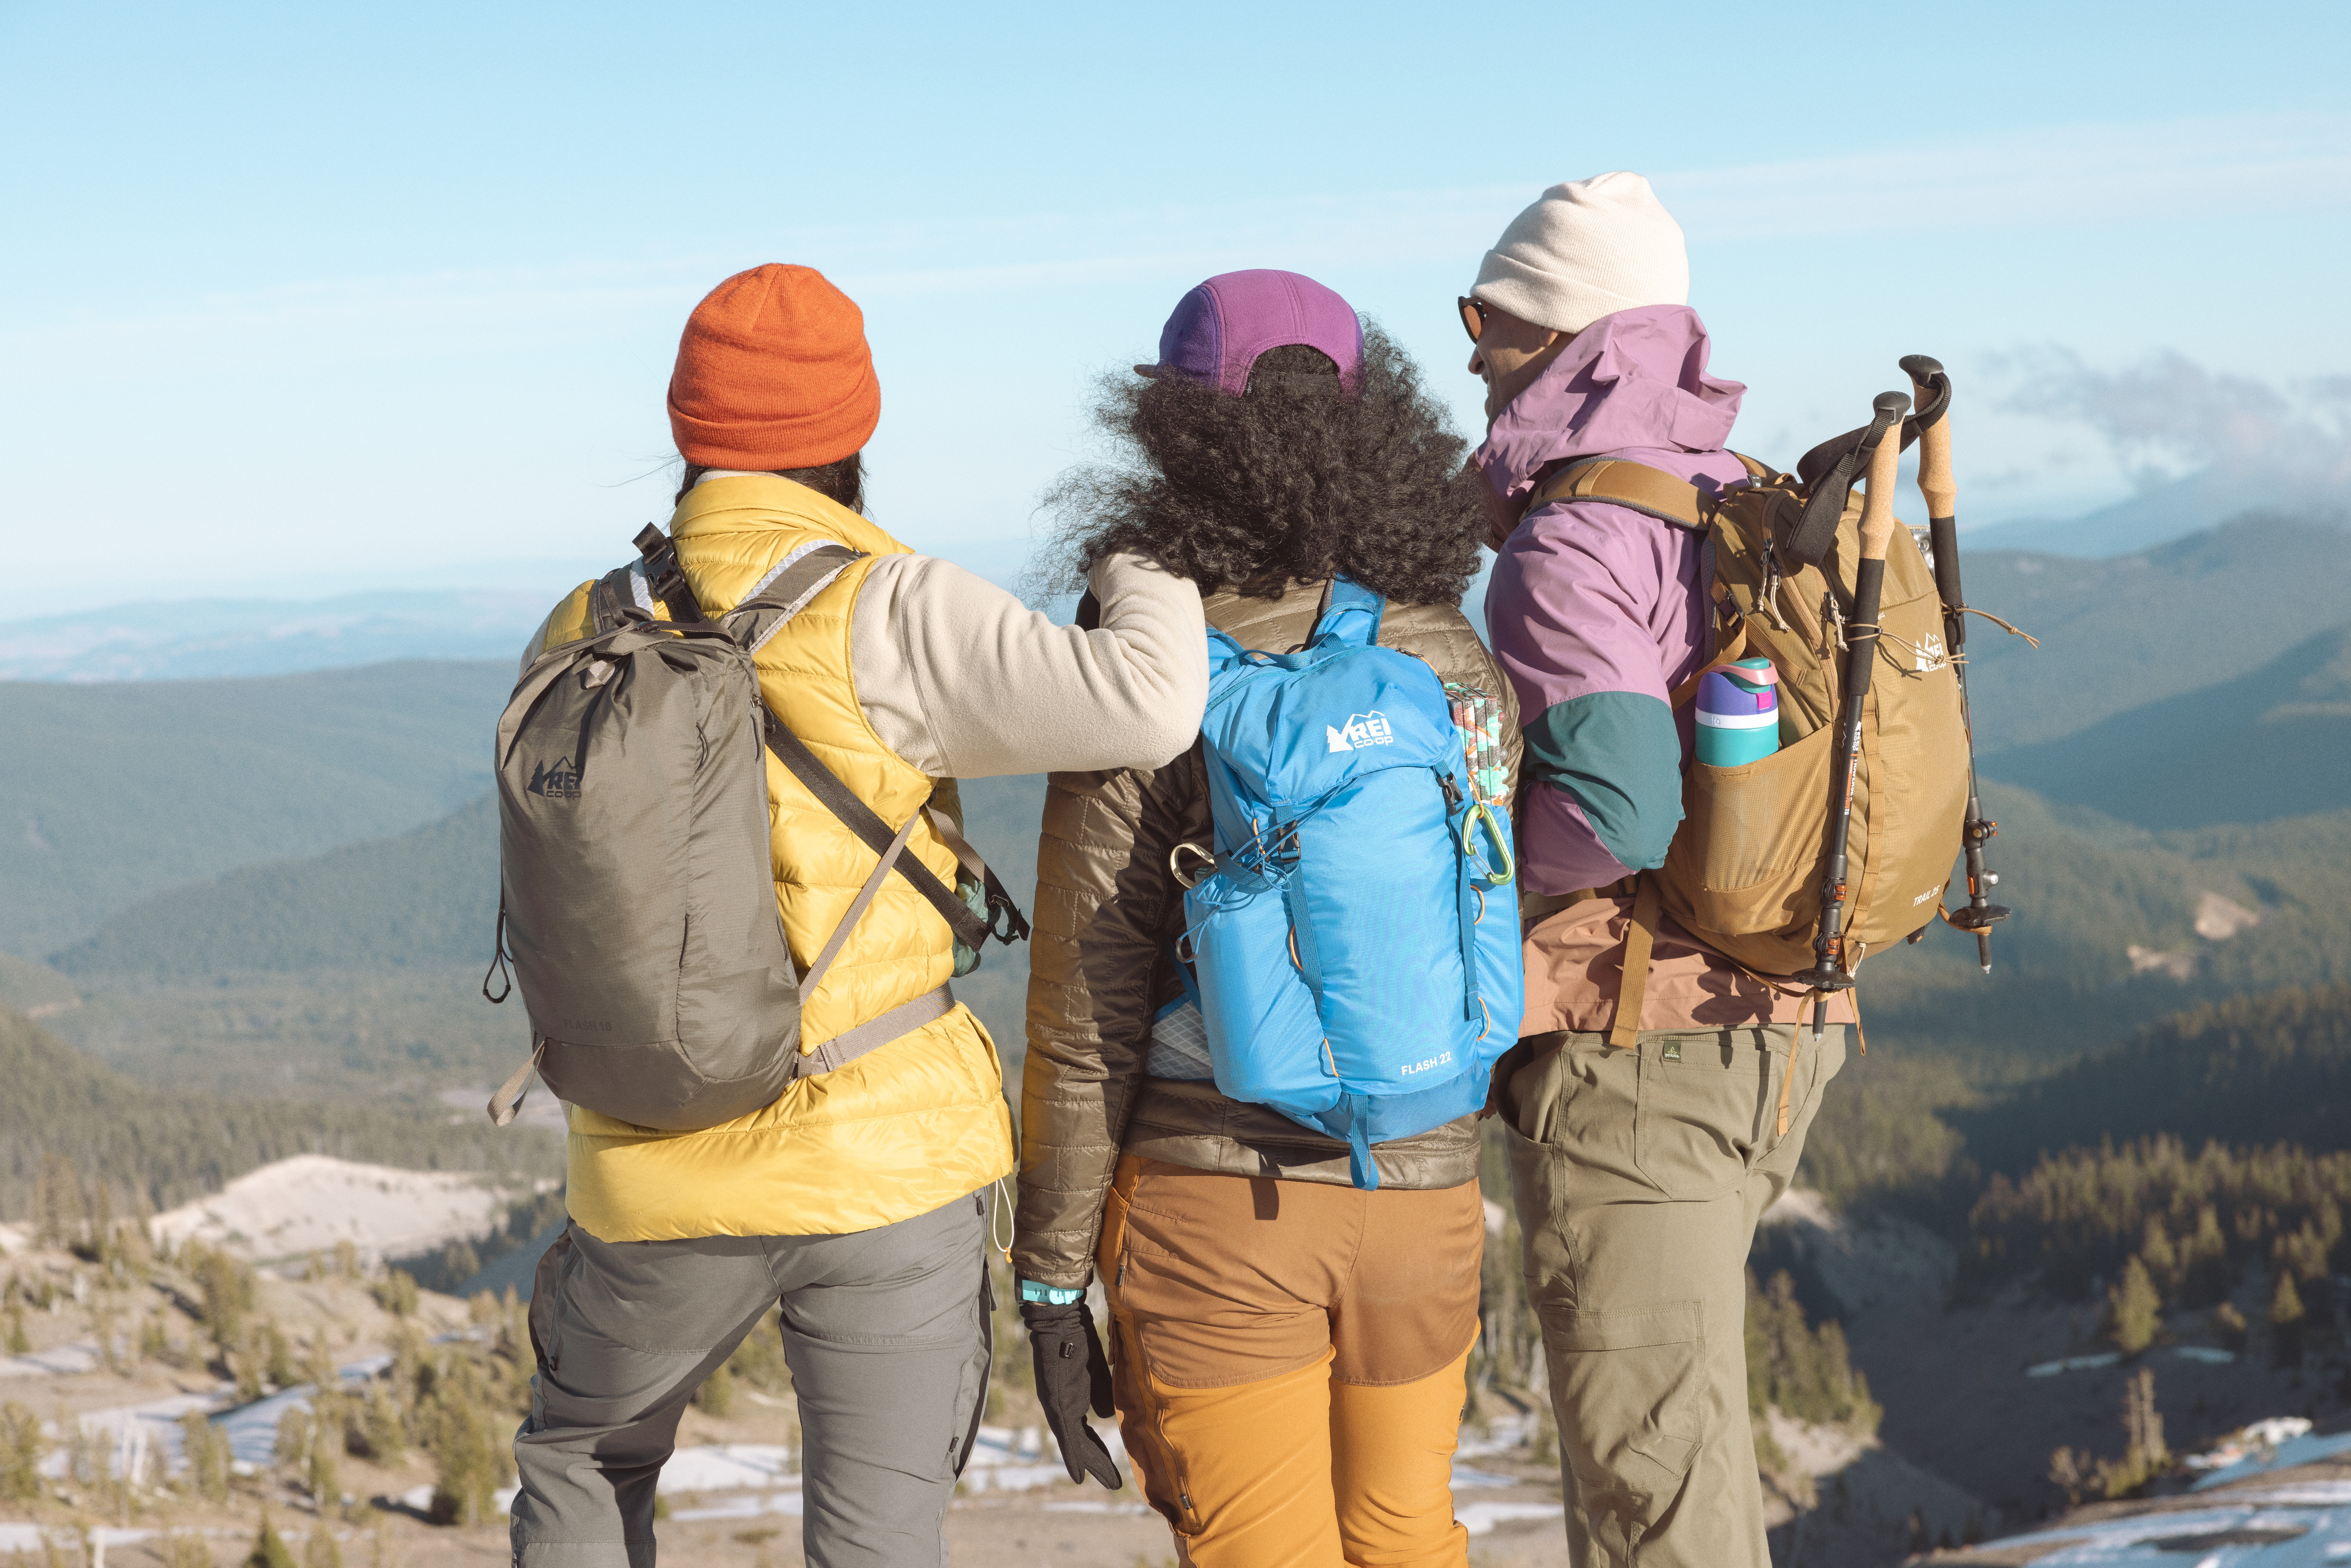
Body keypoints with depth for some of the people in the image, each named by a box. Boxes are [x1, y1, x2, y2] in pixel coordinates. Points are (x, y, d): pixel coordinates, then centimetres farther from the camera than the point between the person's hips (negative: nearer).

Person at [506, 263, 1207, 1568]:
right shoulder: (877, 610, -13)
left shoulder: (577, 639, 2)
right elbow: (1144, 706, -22)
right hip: (886, 1165, -3)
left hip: (658, 1188, 3)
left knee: (581, 1463, 27)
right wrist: (1144, 580, -1)